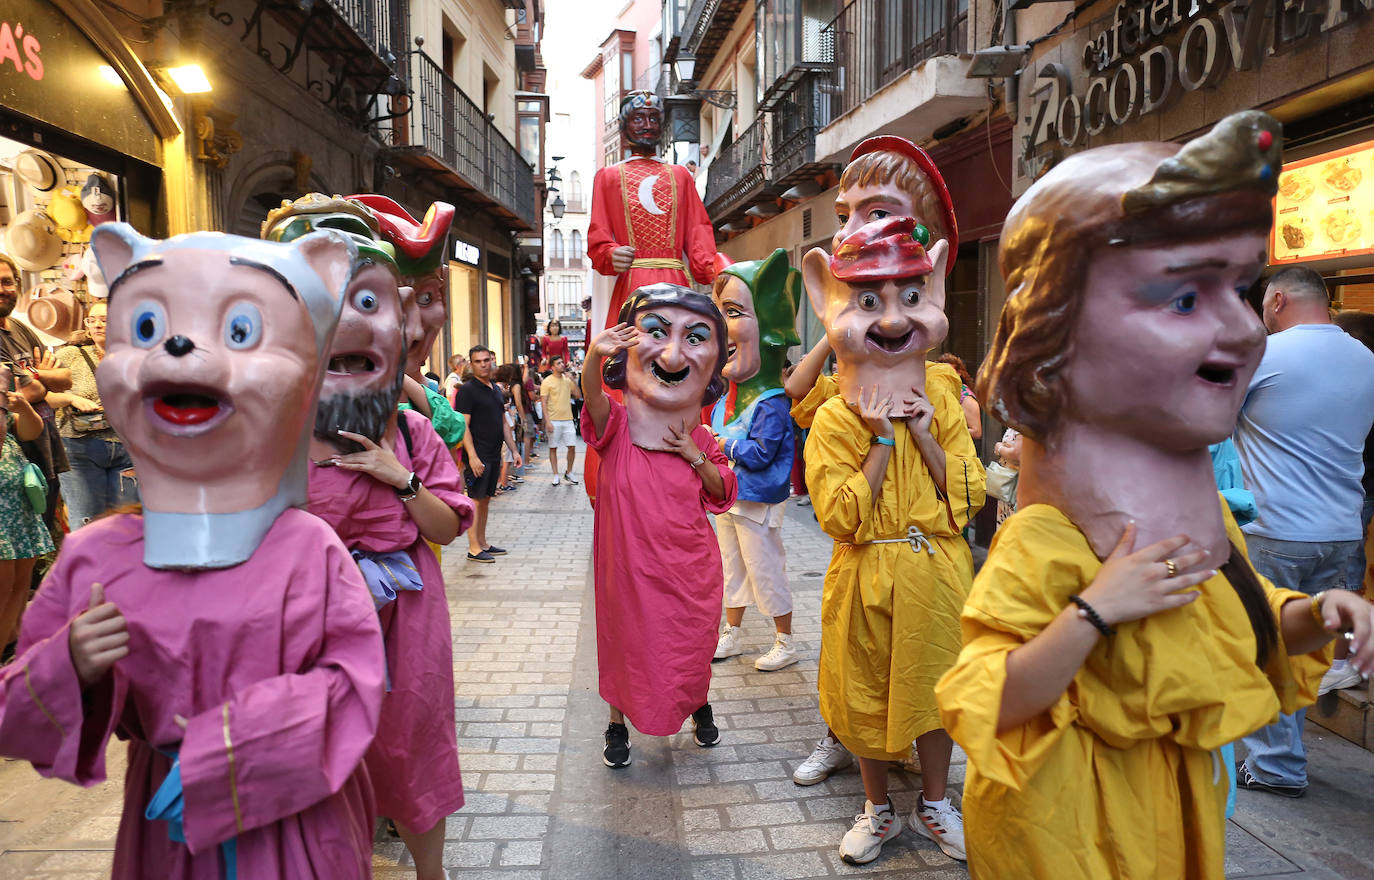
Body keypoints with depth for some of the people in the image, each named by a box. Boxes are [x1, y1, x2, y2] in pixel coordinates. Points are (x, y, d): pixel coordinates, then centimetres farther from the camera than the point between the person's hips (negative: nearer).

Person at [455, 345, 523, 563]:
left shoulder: (496, 390, 16)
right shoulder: (467, 390, -9)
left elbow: (503, 423, 21)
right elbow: (463, 425, -15)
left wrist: (513, 450, 17)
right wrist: (472, 456, -22)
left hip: (494, 454, 8)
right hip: (478, 455, -8)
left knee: (486, 499, 13)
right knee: (476, 500, -5)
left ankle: (482, 543, 21)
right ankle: (473, 548, -1)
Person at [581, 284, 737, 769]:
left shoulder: (701, 439, -1)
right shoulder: (617, 423, -13)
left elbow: (722, 494, 4)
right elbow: (593, 396, -35)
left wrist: (695, 456, -14)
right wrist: (593, 359, -57)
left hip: (689, 570, 3)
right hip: (629, 565, -3)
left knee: (691, 645, 18)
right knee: (626, 642, 13)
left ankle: (699, 707, 46)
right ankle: (618, 722, 37)